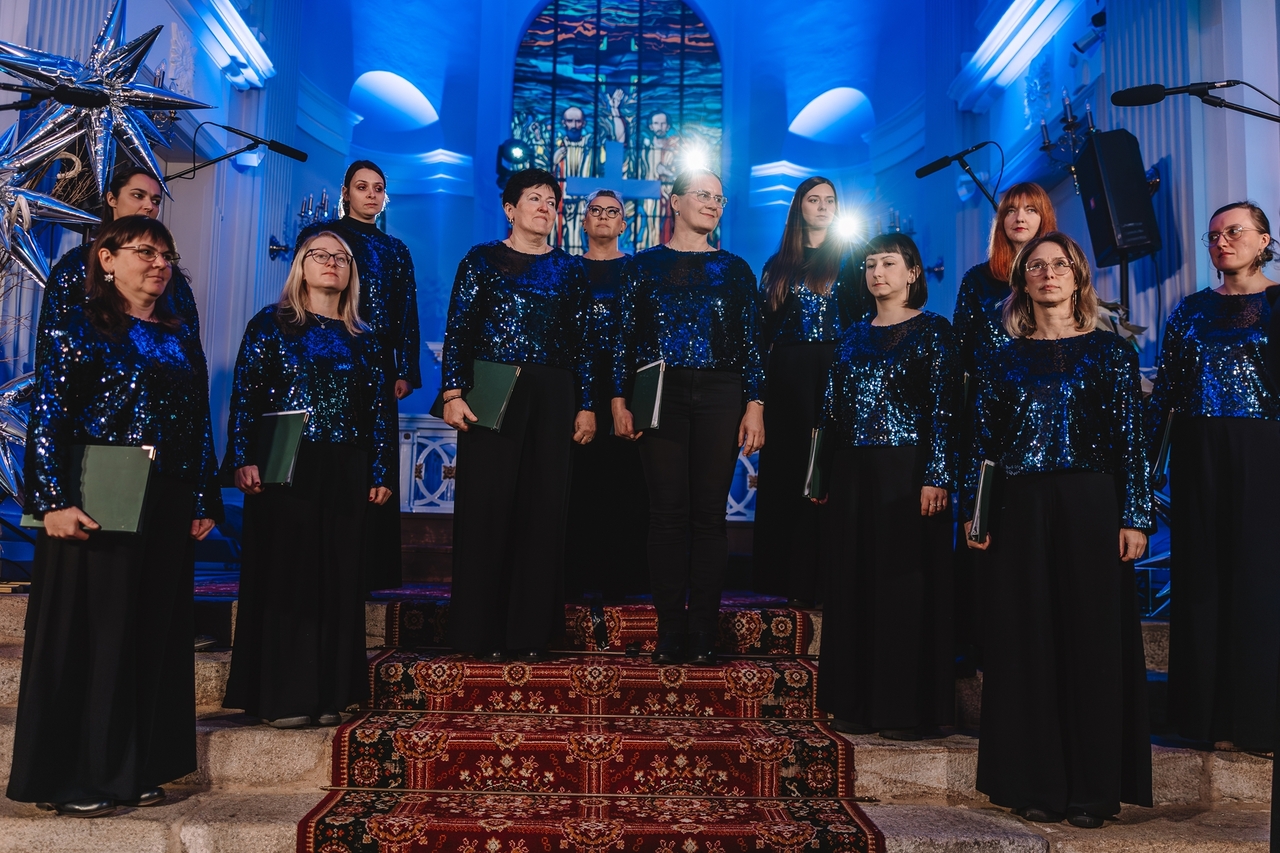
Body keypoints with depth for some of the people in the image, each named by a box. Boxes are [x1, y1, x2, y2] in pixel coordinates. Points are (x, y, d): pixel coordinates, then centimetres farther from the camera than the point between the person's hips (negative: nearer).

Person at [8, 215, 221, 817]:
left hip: (168, 509, 6)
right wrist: (54, 500, -17)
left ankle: (135, 769, 22)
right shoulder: (78, 329, -2)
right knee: (89, 634, 2)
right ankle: (72, 779, 14)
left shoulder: (181, 342, 14)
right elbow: (47, 420, -9)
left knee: (156, 637, 9)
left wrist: (205, 503, 9)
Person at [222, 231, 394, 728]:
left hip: (344, 475, 3)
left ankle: (328, 696, 12)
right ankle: (282, 697, 7)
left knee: (337, 577, 4)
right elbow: (245, 393, -2)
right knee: (283, 573, -1)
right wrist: (244, 459, -12)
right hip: (283, 468, -3)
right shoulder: (271, 323, 5)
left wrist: (380, 473, 4)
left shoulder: (361, 339, 13)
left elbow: (380, 410, 10)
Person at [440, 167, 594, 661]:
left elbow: (582, 341, 10)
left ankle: (530, 633, 11)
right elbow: (456, 330, 2)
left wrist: (586, 406, 3)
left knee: (543, 508, 1)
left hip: (552, 397, 2)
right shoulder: (482, 260, 7)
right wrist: (453, 393, -9)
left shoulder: (569, 269, 13)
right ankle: (481, 632, 7)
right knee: (486, 506, -3)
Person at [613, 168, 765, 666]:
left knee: (709, 512, 0)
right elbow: (625, 336, 7)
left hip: (719, 397, 1)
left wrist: (755, 406, -1)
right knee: (668, 511, -2)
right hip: (660, 395, -1)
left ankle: (703, 632, 8)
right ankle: (669, 629, 7)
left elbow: (752, 341, 8)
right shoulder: (644, 265, 10)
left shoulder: (734, 269, 12)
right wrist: (619, 400, -2)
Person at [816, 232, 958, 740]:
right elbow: (833, 410, 13)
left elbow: (943, 408, -9)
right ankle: (859, 702, 19)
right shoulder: (854, 335, 14)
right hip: (854, 472, 6)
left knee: (906, 581, -2)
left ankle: (910, 709, 9)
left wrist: (936, 477, -16)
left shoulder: (932, 331, -2)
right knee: (853, 581, 8)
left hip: (907, 469, -6)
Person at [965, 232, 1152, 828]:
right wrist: (973, 511, 0)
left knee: (1093, 637, 1)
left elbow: (1132, 439, 1)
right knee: (1026, 640, 3)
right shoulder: (1004, 360, 10)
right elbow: (983, 443, 8)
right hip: (1020, 512, 2)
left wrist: (1135, 516, -6)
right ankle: (1036, 785, 14)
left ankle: (1094, 790, 13)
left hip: (1091, 508, -1)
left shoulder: (1110, 352, 5)